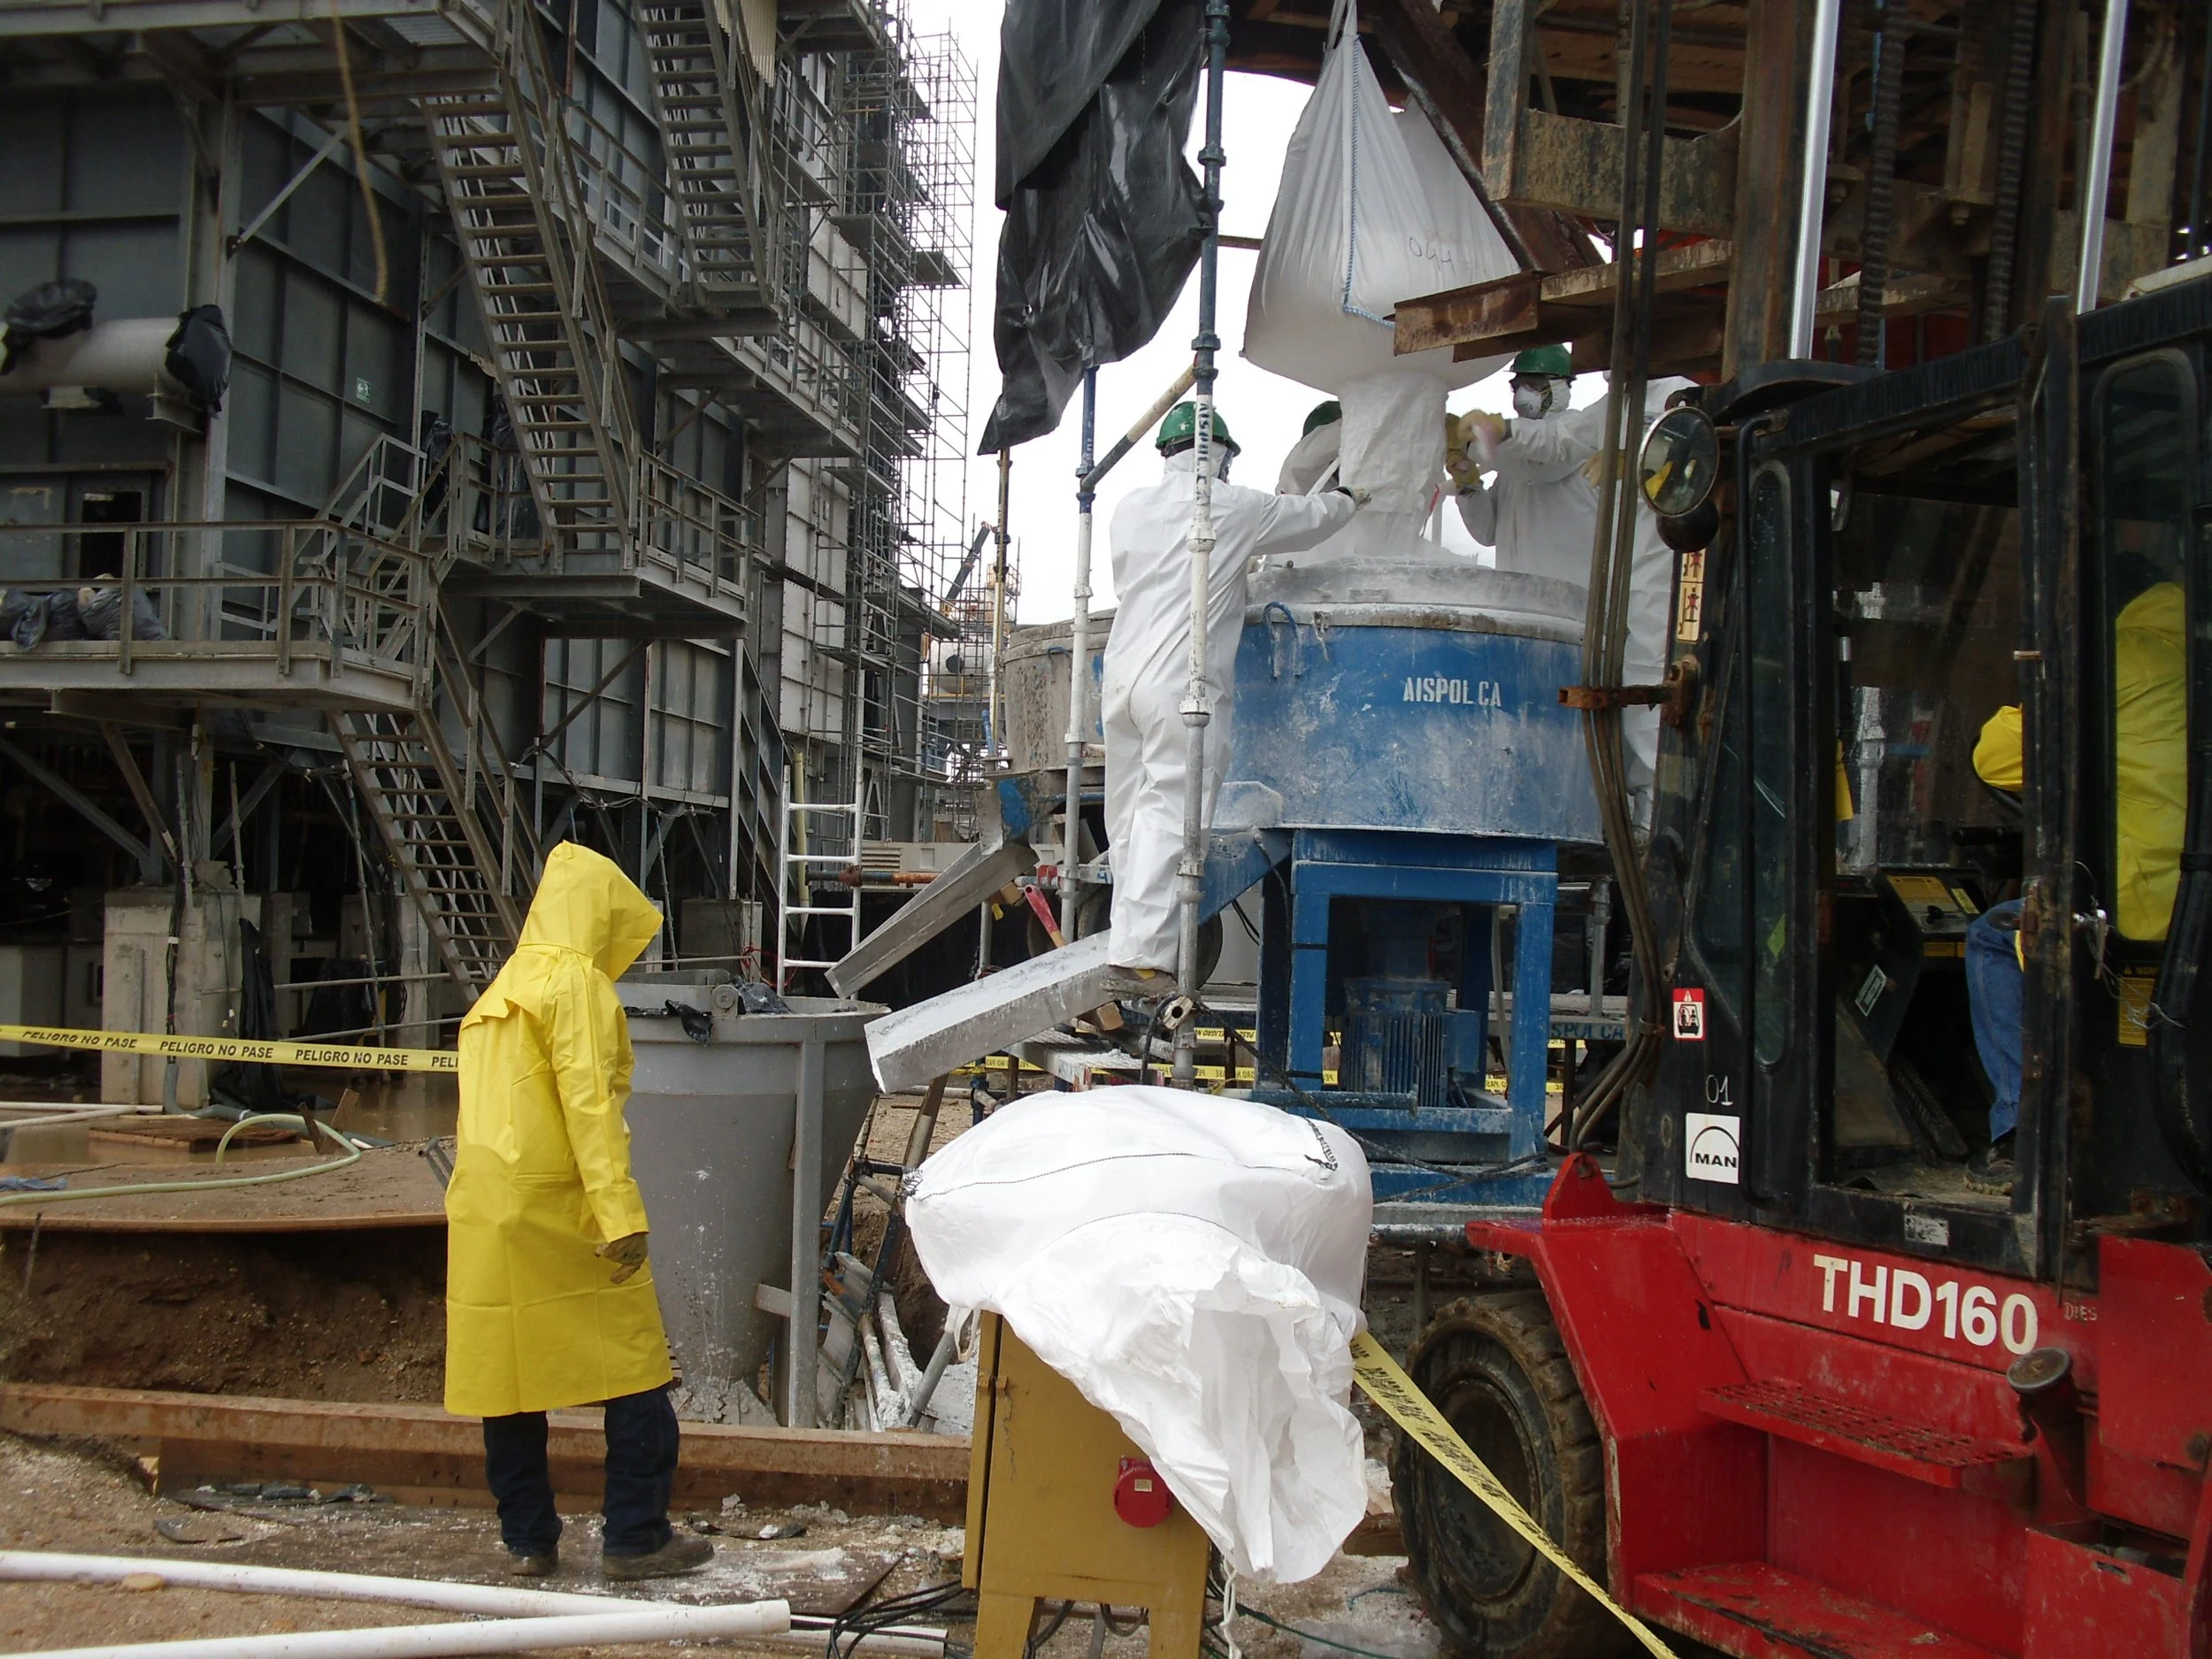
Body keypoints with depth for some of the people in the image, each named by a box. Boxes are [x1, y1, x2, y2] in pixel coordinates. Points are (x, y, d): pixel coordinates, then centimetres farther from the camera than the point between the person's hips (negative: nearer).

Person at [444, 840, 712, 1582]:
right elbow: (589, 1101, -18)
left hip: (483, 1211, 8)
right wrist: (621, 1210, -22)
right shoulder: (577, 981, -7)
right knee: (635, 1369, 1)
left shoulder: (499, 991, 18)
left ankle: (527, 1539, 16)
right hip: (557, 1207, -8)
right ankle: (636, 1536, 4)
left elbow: (485, 1106, 18)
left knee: (506, 1373, 10)